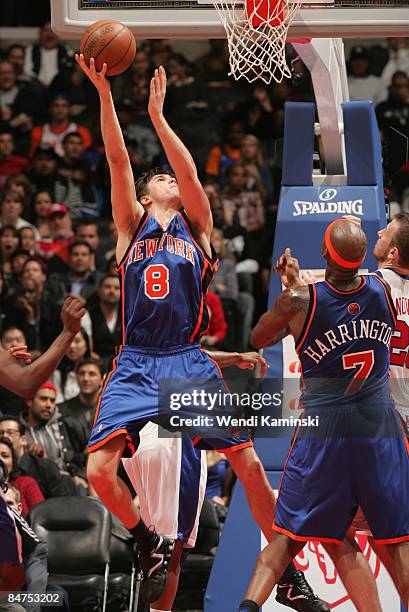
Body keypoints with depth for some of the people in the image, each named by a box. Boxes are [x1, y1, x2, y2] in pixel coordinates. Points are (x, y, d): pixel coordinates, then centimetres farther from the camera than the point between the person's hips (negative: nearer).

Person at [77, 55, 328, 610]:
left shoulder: (196, 226, 10)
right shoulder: (131, 225, 10)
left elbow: (190, 172, -7)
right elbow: (118, 160, 0)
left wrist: (157, 114, -11)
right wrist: (104, 93, -10)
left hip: (190, 363, 0)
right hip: (135, 366, 0)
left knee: (251, 467, -3)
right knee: (99, 471, -15)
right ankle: (153, 547, 10)